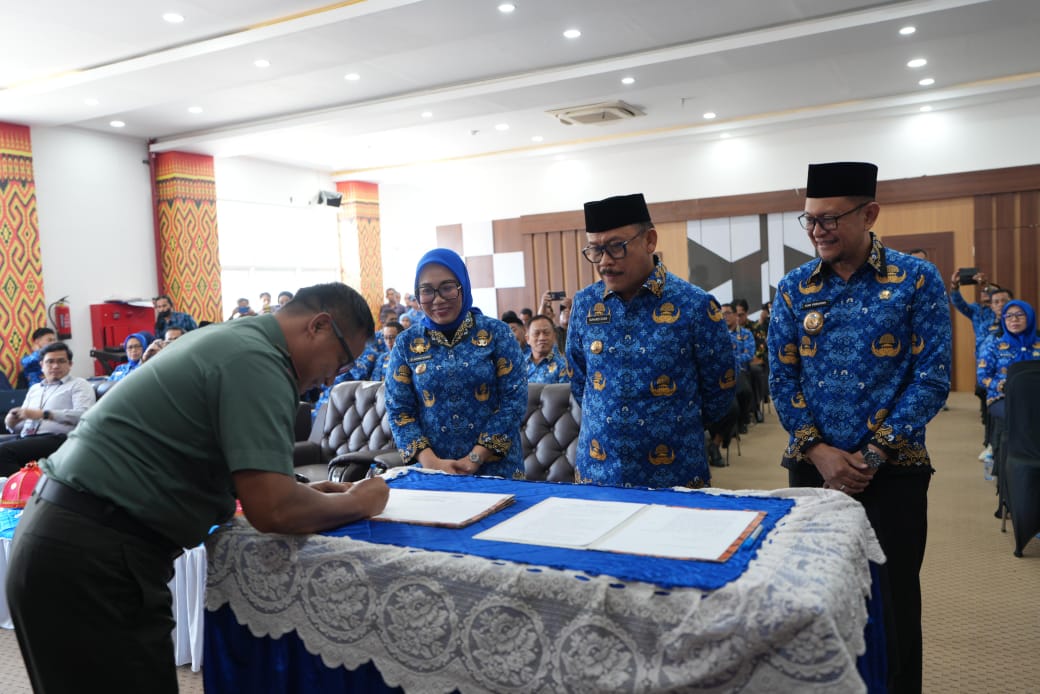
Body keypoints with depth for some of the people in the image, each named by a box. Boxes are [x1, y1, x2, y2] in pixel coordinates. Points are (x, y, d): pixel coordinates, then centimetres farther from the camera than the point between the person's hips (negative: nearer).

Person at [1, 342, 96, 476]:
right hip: (26, 438, 6)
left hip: (57, 438, -6)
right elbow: (23, 424, 26)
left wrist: (43, 414, -15)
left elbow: (84, 414, -9)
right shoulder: (34, 388, 30)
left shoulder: (79, 385, 10)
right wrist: (12, 423, 2)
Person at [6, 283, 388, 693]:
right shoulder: (257, 359, -19)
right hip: (91, 557, -10)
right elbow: (272, 511, -25)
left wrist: (300, 491, 11)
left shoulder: (233, 339, 12)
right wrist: (357, 502, -8)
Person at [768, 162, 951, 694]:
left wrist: (873, 455, -14)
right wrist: (818, 451, -10)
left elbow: (932, 376, -8)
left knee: (893, 600, 8)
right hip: (812, 468, 3)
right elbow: (781, 377, 1)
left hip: (893, 470, -2)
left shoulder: (917, 279, -4)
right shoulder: (794, 288, 3)